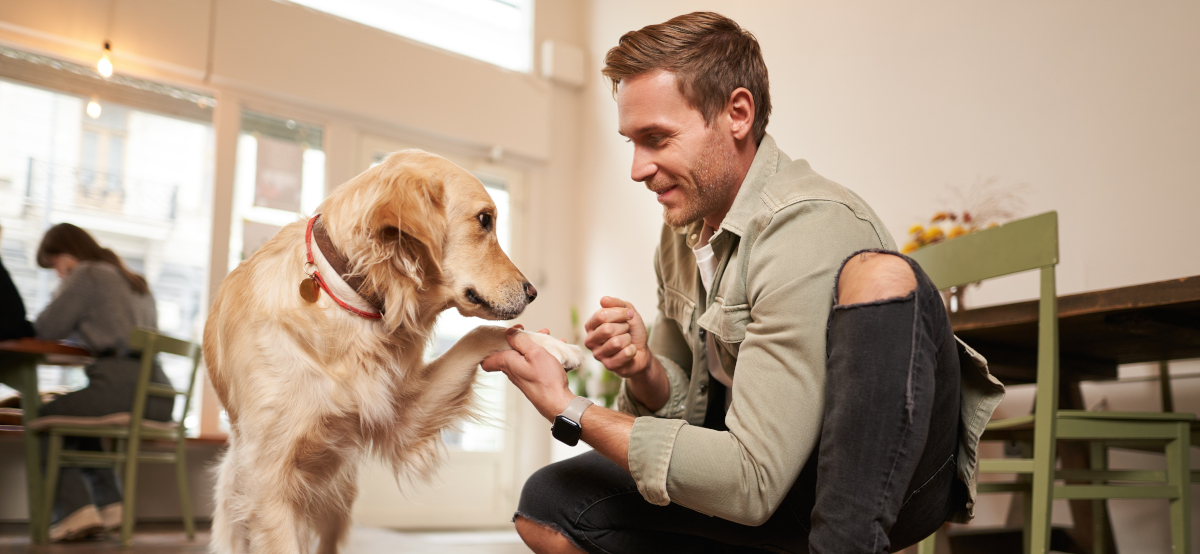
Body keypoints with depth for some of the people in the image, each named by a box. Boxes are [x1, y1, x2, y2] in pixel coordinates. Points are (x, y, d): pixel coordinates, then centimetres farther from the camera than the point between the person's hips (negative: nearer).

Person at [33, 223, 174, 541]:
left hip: (121, 383, -8)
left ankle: (74, 509, -3)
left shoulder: (86, 275, 3)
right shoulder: (135, 281, 28)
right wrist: (81, 329, 32)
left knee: (45, 419, 14)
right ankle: (111, 503, 19)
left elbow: (46, 329, 0)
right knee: (78, 419, 32)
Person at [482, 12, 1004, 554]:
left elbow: (752, 485, -24)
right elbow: (685, 405, 12)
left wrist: (570, 411, -18)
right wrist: (643, 370, -13)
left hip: (887, 475, -8)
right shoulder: (684, 228, 5)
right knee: (548, 508, -2)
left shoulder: (810, 235, -24)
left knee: (880, 275, -32)